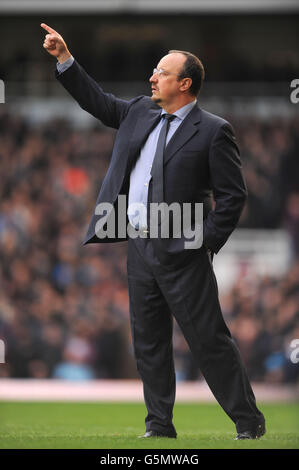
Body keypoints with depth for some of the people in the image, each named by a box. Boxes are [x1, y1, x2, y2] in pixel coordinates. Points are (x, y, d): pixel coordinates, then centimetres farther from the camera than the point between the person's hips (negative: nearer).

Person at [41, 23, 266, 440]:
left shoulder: (213, 131, -8)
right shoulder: (140, 112, 11)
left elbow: (233, 195, -8)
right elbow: (97, 101, 22)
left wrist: (206, 243, -12)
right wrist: (64, 58, 14)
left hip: (183, 254, -7)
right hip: (140, 246, 7)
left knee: (209, 339, -5)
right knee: (148, 341, 10)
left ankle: (249, 422, 4)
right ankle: (159, 427, 18)